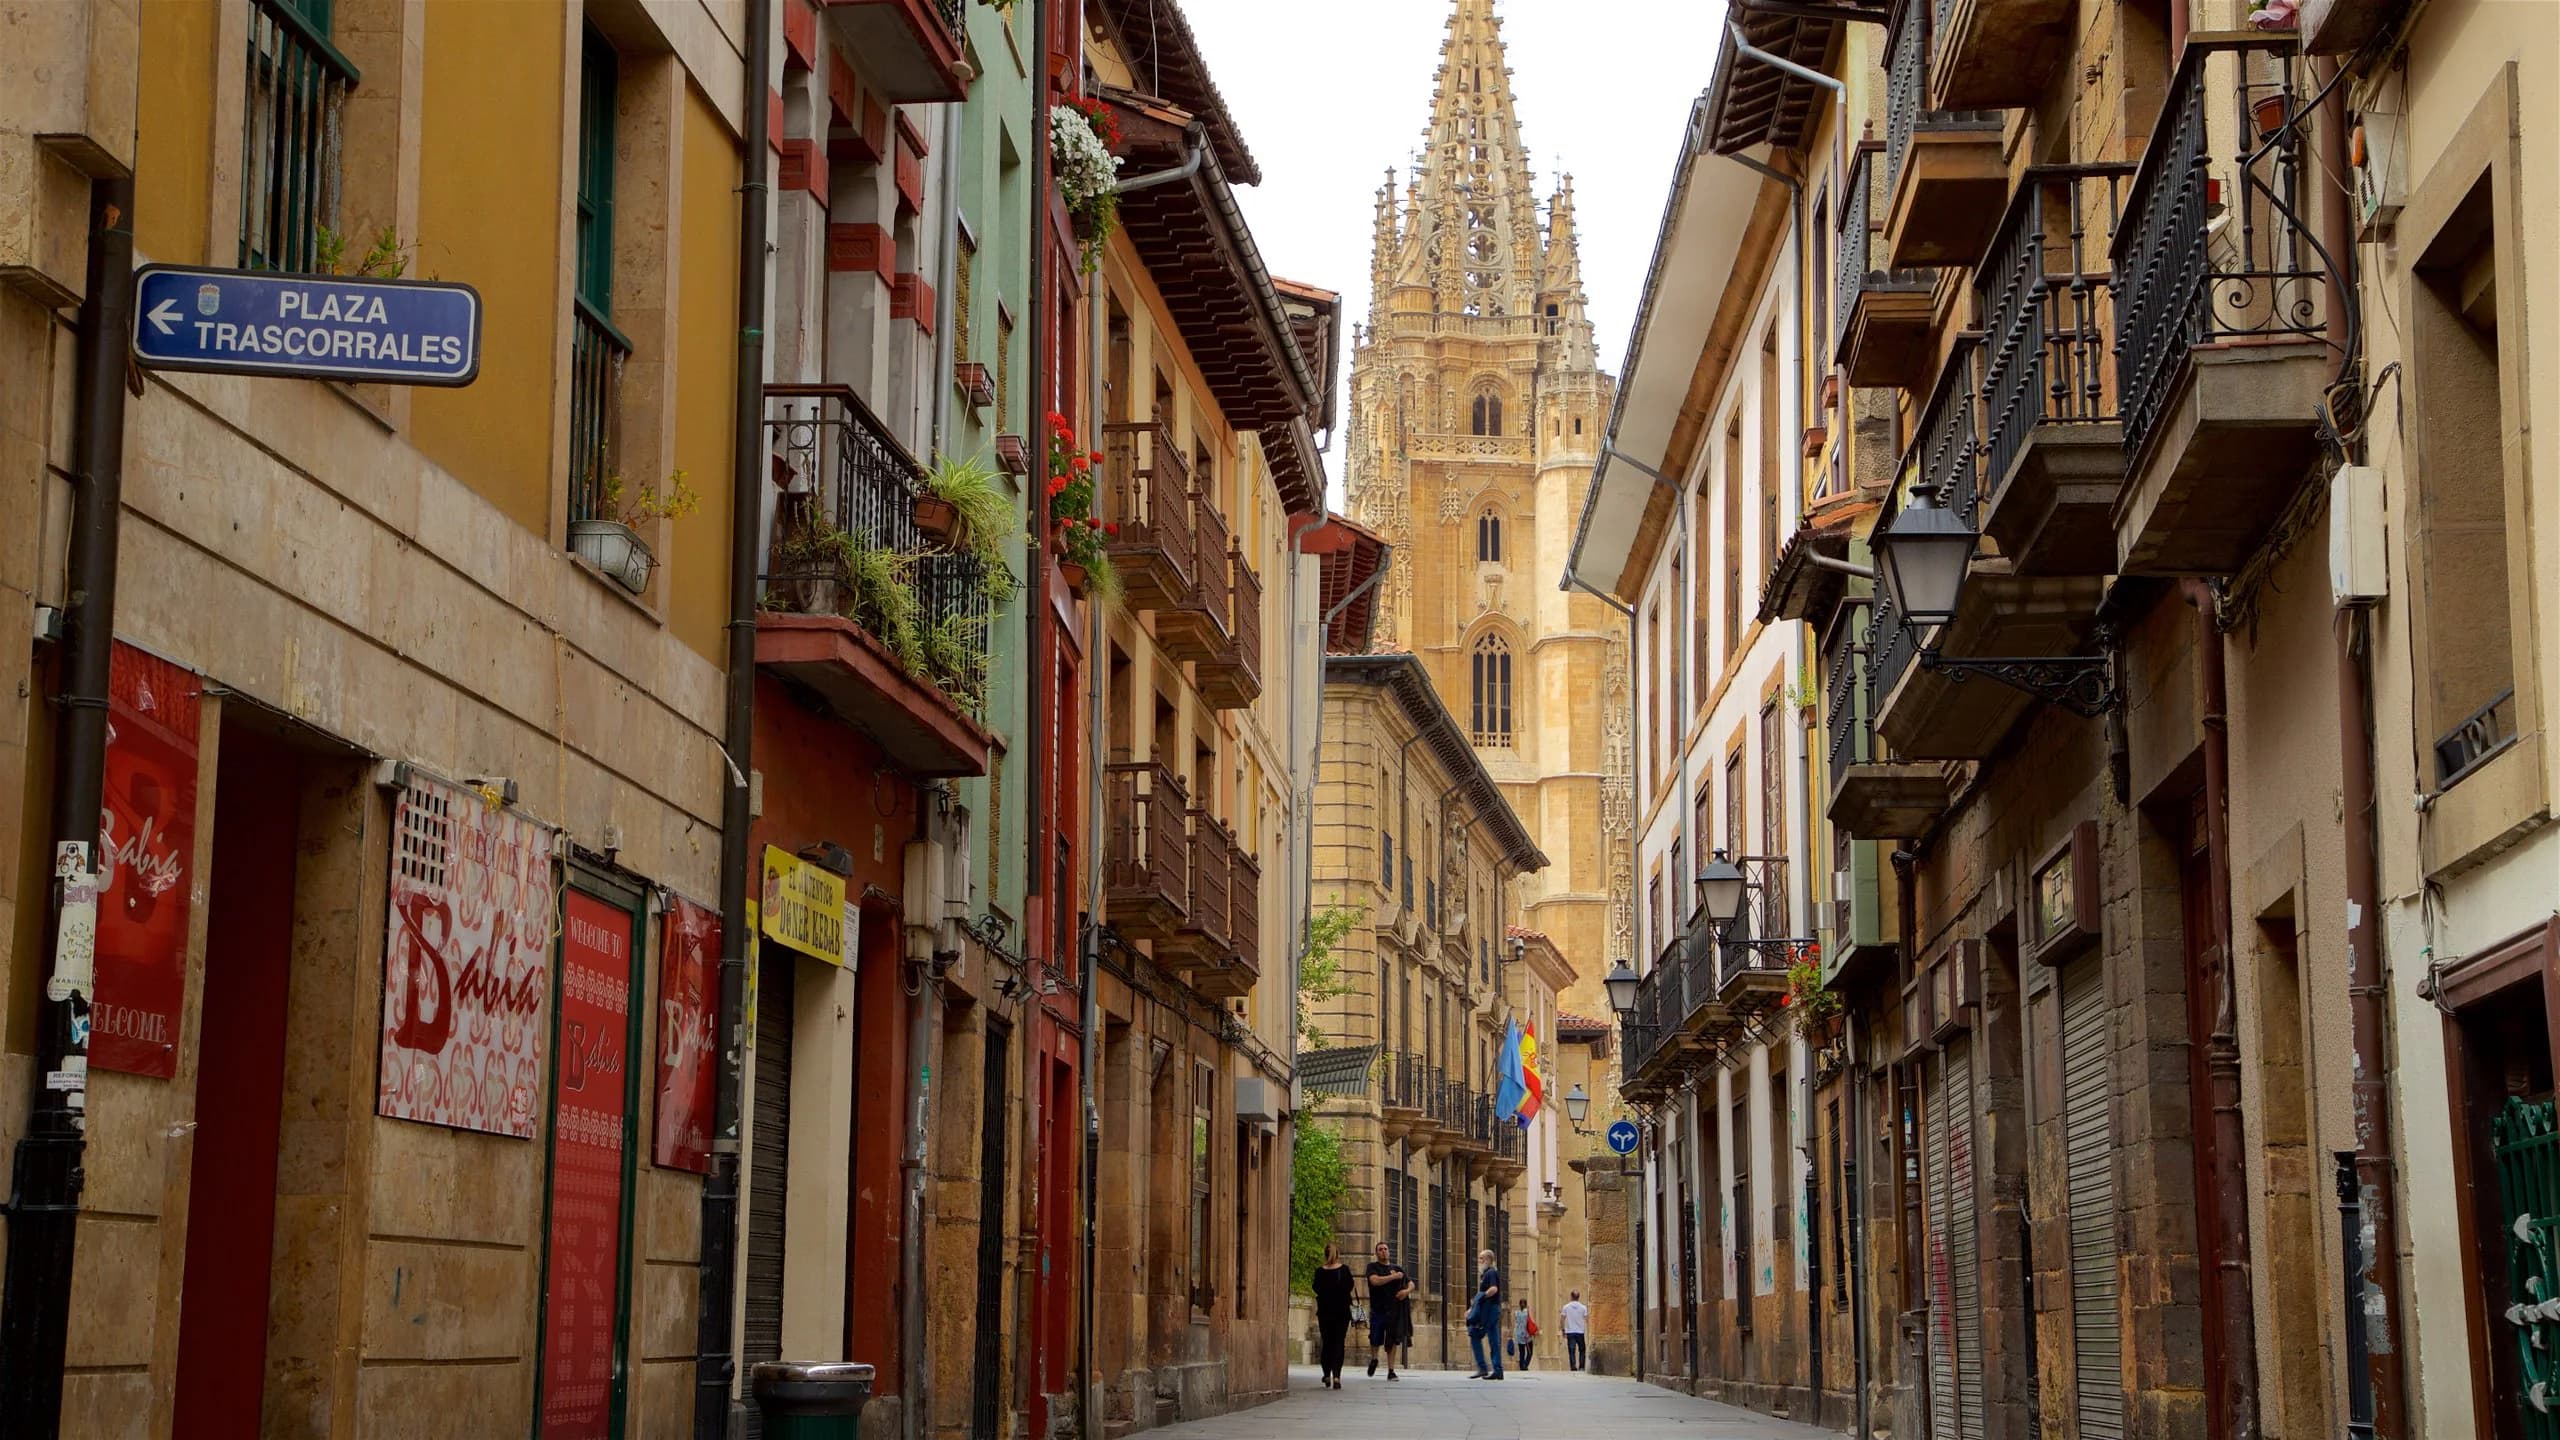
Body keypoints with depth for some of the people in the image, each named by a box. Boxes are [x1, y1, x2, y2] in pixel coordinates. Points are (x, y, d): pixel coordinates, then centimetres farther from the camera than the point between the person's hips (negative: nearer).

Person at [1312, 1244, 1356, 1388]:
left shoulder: (1320, 1271, -3)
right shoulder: (1344, 1270, -5)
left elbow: (1316, 1289, -1)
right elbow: (1349, 1286, -4)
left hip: (1325, 1311, 1)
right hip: (1341, 1311, -1)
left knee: (1326, 1343, 12)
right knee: (1338, 1343, -1)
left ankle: (1327, 1376, 13)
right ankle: (1336, 1375, -15)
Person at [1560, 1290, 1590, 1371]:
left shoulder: (1566, 1307, -1)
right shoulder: (1583, 1307, -2)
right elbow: (1587, 1320, -2)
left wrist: (1563, 1330, 9)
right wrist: (1588, 1331, 6)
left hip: (1570, 1332, 0)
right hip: (1580, 1332, 0)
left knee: (1572, 1351, -1)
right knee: (1582, 1350, 12)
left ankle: (1573, 1367, -9)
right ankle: (1581, 1367, 7)